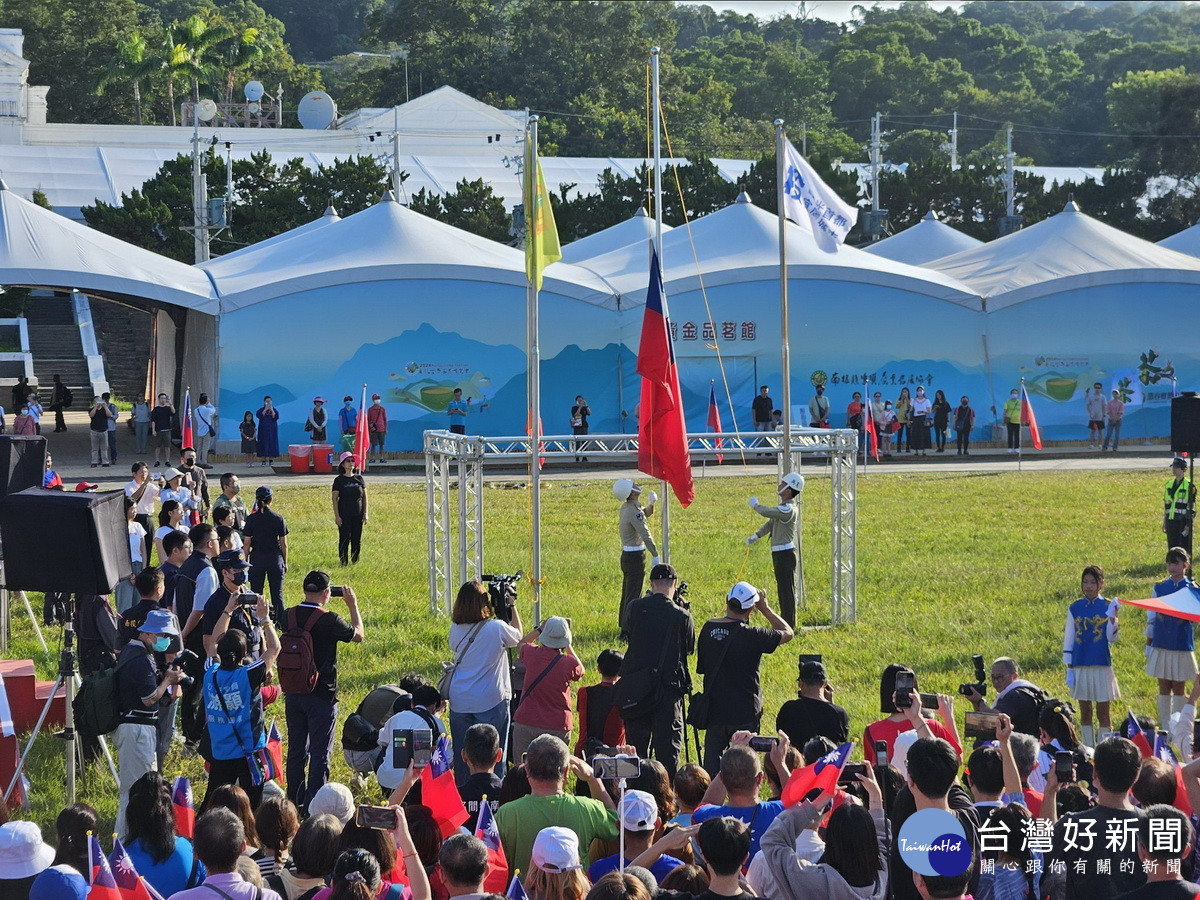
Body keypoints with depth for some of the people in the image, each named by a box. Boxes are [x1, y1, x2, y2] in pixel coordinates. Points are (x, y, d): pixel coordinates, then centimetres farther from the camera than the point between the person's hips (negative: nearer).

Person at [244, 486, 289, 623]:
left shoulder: (251, 519, -6)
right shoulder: (278, 519, -5)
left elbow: (246, 544, -5)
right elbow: (283, 544, -1)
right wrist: (285, 562, 10)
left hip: (257, 558, 0)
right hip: (275, 558, 0)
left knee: (256, 594, 8)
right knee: (277, 594, 8)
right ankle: (280, 623, 10)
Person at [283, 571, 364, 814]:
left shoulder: (289, 616, -3)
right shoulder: (328, 620, -18)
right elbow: (358, 635, -1)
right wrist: (353, 605, 9)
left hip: (293, 693, 5)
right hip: (321, 695, -5)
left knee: (296, 749, 16)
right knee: (320, 753, 2)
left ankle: (294, 802, 22)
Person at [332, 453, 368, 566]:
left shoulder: (359, 478, 6)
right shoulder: (339, 480, -3)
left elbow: (364, 497, 9)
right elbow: (335, 499, -4)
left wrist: (365, 513, 4)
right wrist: (337, 516, -10)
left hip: (358, 515, 3)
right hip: (344, 516, -3)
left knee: (357, 540, 6)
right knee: (344, 540, -3)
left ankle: (355, 562, 16)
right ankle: (344, 563, 3)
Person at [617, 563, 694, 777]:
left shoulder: (635, 608, -2)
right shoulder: (682, 616, -8)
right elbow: (689, 648, 5)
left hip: (634, 687, 3)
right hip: (669, 686, -3)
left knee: (636, 743, 12)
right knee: (667, 747, 2)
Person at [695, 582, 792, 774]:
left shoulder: (708, 628, -1)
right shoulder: (752, 636, -17)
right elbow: (787, 633, -2)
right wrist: (765, 608, 7)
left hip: (714, 710, 4)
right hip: (745, 713, -4)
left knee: (712, 766, 11)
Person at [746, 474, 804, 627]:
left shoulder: (789, 509, -21)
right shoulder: (783, 506, 13)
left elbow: (766, 512, -29)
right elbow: (771, 522, 20)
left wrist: (755, 505, -8)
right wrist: (756, 535, 9)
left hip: (786, 553, -11)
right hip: (779, 553, 11)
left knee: (787, 591, -8)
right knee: (783, 590, 17)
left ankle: (790, 626, -6)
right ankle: (786, 623, 26)